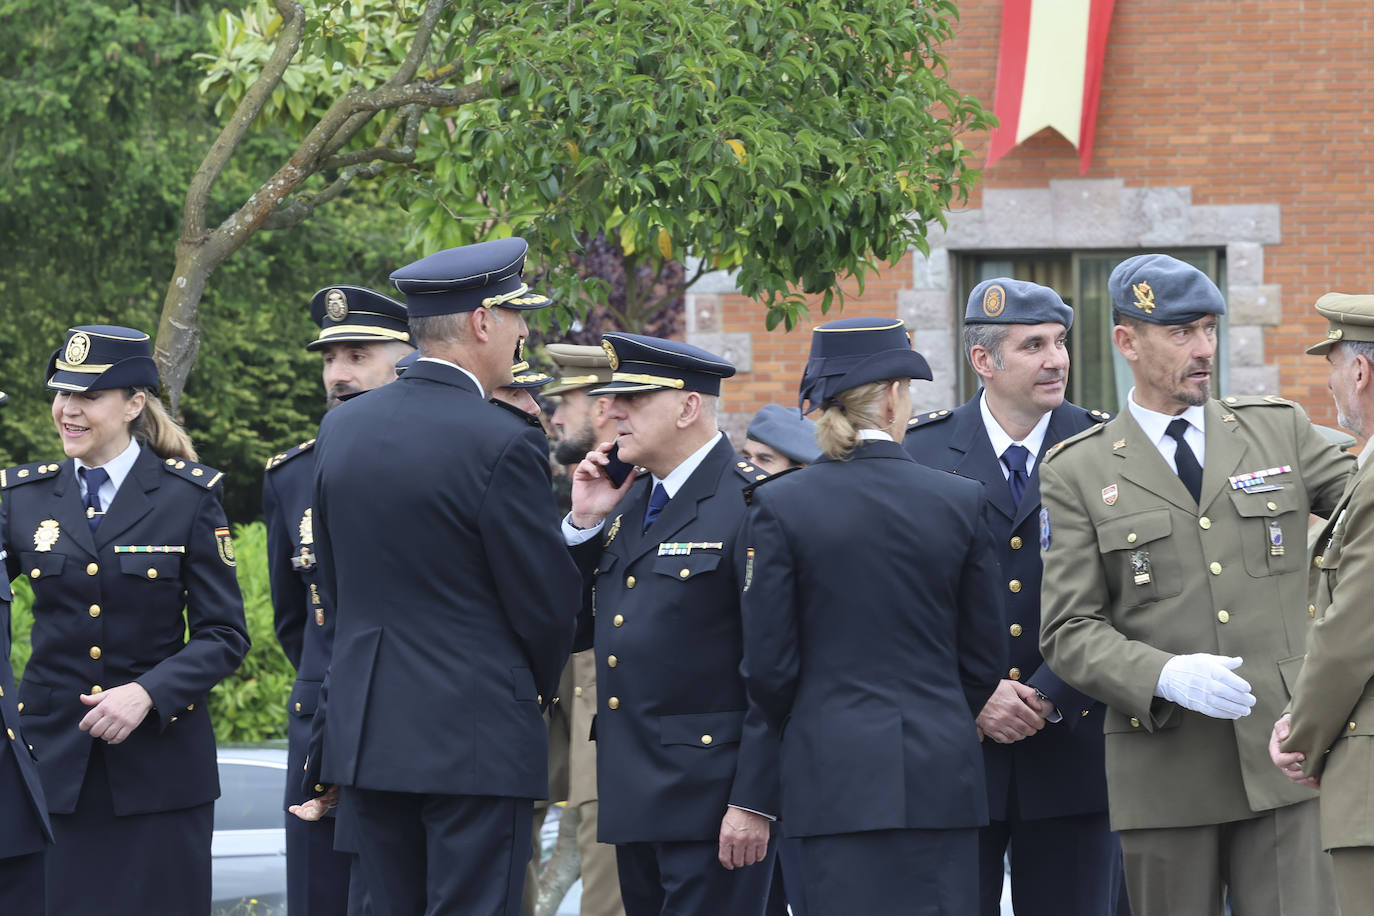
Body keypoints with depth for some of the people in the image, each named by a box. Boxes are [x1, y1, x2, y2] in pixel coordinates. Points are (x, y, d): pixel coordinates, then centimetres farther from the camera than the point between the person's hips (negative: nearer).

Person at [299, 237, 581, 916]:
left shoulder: (341, 428, 7)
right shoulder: (503, 445, -14)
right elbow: (546, 604, -8)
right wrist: (538, 686, 13)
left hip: (364, 731, 6)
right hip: (476, 734, -6)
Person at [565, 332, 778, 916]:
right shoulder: (628, 504, 15)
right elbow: (581, 631, 15)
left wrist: (755, 802, -19)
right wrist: (585, 523, 4)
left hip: (713, 802, -8)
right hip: (636, 798, 8)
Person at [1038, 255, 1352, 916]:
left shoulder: (1280, 431, 12)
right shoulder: (1076, 474, 4)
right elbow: (1069, 633, -1)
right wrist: (1166, 677, -19)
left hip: (1283, 762, 1)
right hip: (1168, 773, -1)